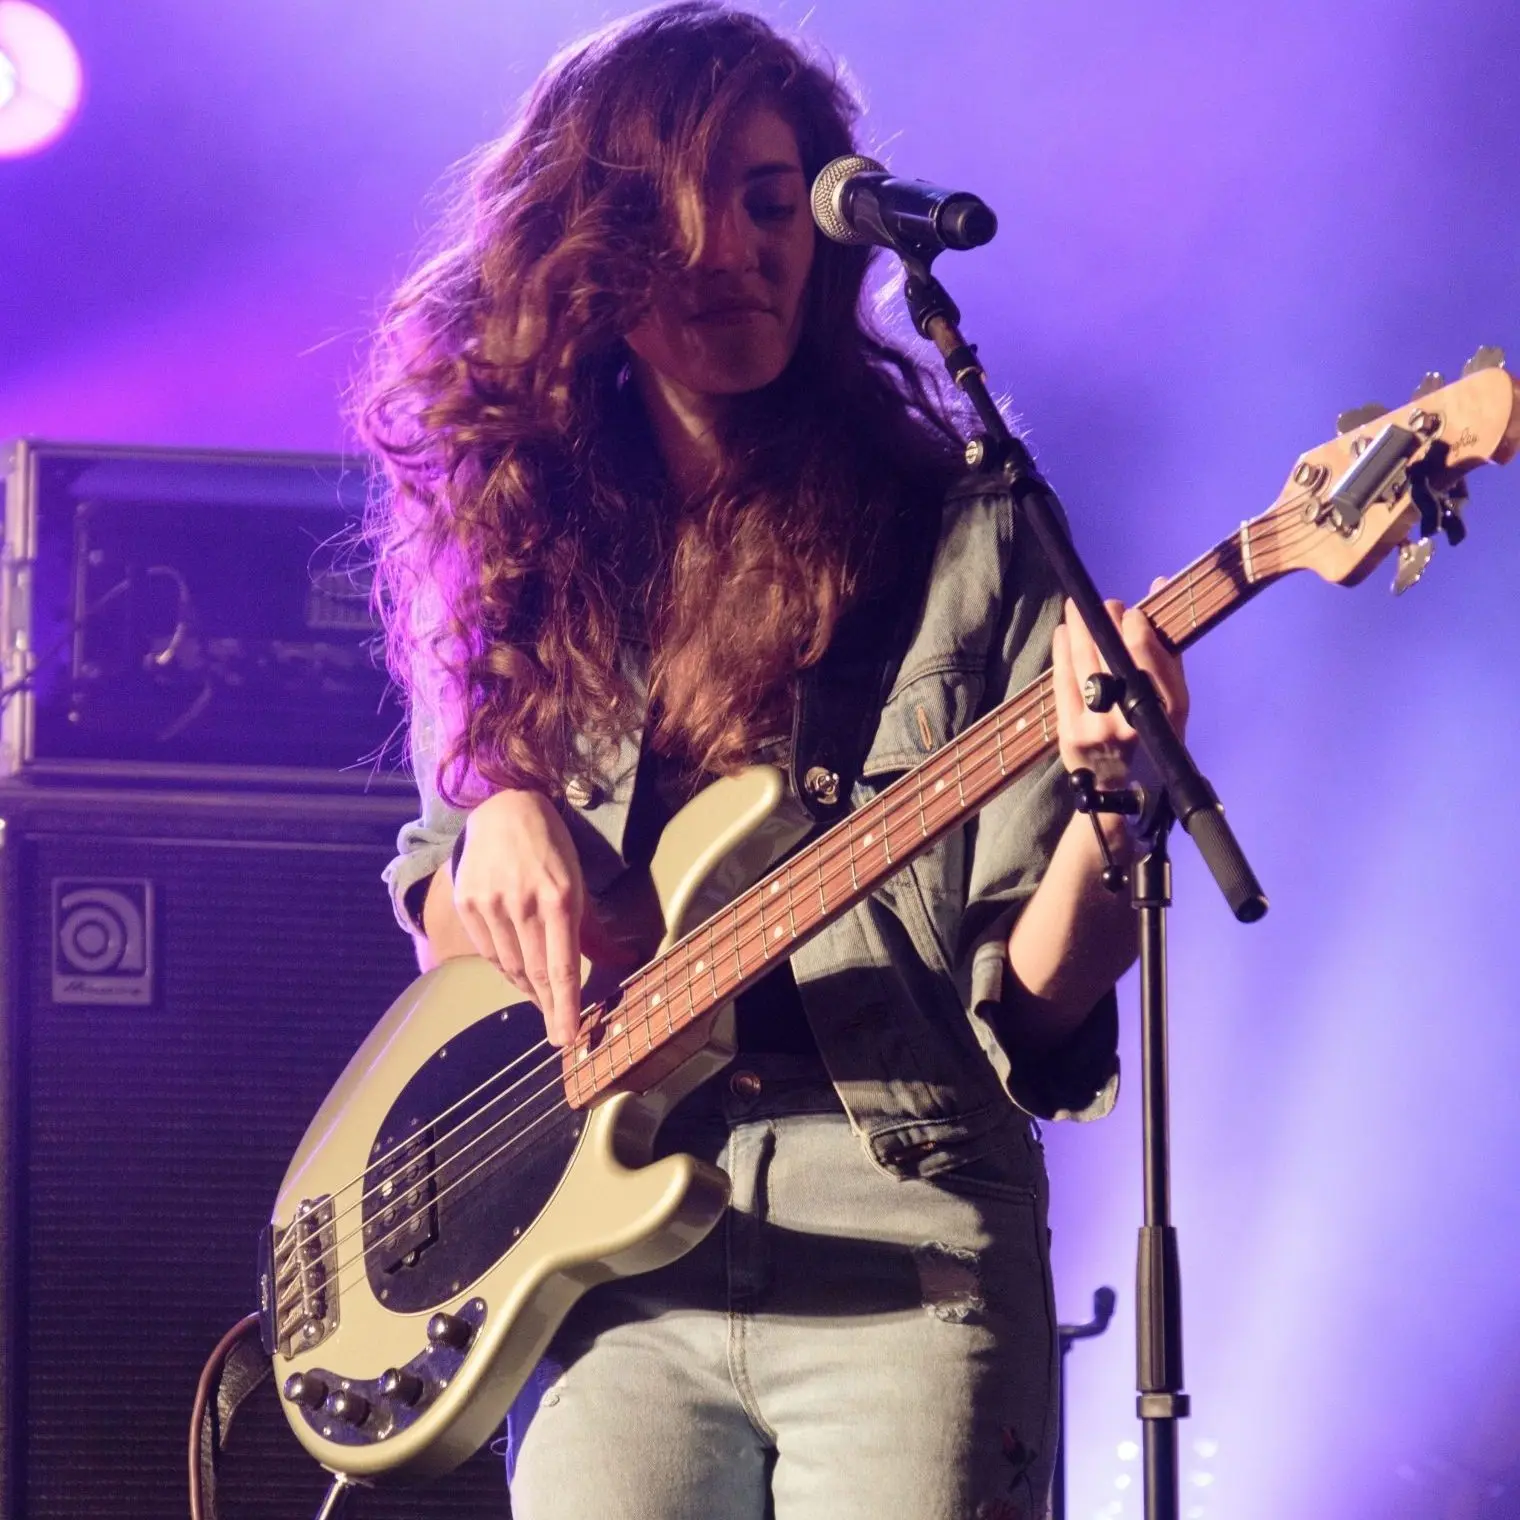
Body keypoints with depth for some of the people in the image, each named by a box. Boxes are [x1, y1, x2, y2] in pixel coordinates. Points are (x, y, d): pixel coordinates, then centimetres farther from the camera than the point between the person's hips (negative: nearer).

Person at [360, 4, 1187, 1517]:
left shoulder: (967, 541, 2)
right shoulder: (526, 549, 11)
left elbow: (1036, 998, -2)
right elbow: (451, 945, 16)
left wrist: (1114, 806, -21)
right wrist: (495, 823, -5)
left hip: (900, 1262, -2)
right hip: (611, 1273, 2)